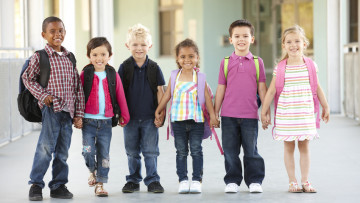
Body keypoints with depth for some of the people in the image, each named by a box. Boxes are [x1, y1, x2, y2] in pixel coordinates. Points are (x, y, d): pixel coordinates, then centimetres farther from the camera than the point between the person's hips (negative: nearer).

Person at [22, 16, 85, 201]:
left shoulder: (69, 58, 13)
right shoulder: (39, 57, 0)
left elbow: (78, 87, 14)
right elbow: (27, 78, -1)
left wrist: (79, 113, 10)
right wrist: (42, 95, -12)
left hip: (68, 110, 5)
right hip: (51, 108, -5)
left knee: (63, 151, 9)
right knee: (46, 146, -13)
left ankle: (58, 185, 18)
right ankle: (36, 185, -4)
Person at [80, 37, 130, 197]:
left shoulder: (113, 75, 3)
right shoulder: (85, 75, -2)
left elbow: (120, 97, 9)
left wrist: (124, 116, 13)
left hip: (106, 122, 2)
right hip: (88, 121, -1)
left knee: (104, 154, 6)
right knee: (88, 151, -9)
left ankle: (100, 183, 18)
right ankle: (93, 171, 21)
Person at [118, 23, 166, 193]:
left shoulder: (154, 68, 0)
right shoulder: (124, 67, -1)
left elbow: (159, 91, 3)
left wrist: (161, 112, -2)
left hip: (149, 117, -1)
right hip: (130, 117, 1)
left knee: (150, 151, 2)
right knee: (132, 152, 10)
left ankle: (152, 180, 12)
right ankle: (133, 180, 20)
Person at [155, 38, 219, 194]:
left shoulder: (200, 78, -1)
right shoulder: (174, 76, 4)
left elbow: (207, 97, 0)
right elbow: (167, 95, 10)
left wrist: (212, 115, -5)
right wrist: (158, 111, 11)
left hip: (196, 120, -2)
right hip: (178, 120, 2)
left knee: (196, 150, 2)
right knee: (181, 151, 7)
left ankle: (197, 180, 8)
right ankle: (183, 180, 12)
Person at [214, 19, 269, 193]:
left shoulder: (257, 62, 4)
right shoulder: (226, 62, 5)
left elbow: (262, 88, 7)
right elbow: (221, 89, 9)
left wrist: (267, 111, 4)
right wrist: (215, 113, 9)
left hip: (250, 115, -1)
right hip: (229, 115, 1)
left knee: (251, 150, 4)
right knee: (230, 151, 6)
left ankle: (254, 180, 15)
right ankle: (232, 181, 17)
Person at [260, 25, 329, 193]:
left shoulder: (310, 66, 2)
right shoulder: (280, 68, -3)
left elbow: (317, 88, 11)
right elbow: (271, 91, 0)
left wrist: (325, 107, 17)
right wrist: (263, 112, 0)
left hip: (305, 114, 1)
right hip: (285, 116, -1)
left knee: (304, 147, 6)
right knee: (289, 147, 4)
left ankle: (305, 181, 14)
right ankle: (292, 182, 11)